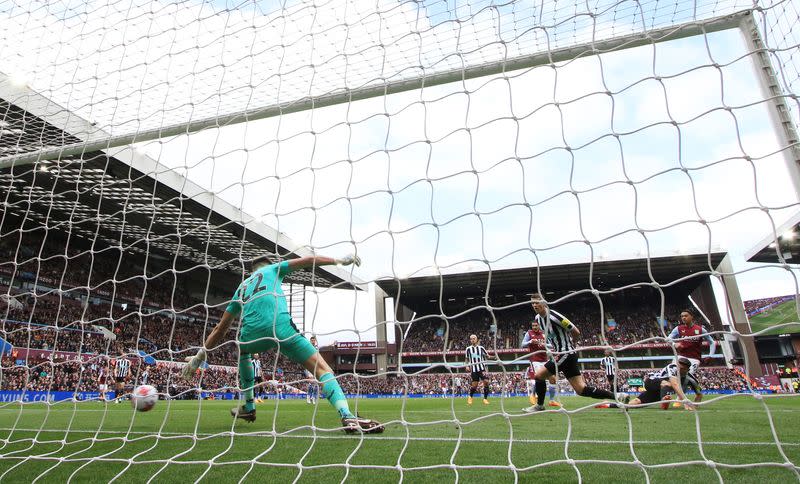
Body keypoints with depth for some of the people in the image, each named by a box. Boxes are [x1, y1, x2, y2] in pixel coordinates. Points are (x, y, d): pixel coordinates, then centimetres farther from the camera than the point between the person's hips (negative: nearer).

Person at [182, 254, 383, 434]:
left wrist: (200, 355, 39)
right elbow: (307, 261, 16)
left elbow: (221, 328, 33)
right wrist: (340, 260, 19)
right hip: (280, 327, -4)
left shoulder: (242, 287, 34)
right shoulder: (273, 268, 27)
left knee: (242, 351, 40)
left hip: (250, 333, 4)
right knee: (322, 368, -5)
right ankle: (347, 416, -26)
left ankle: (248, 407, 35)